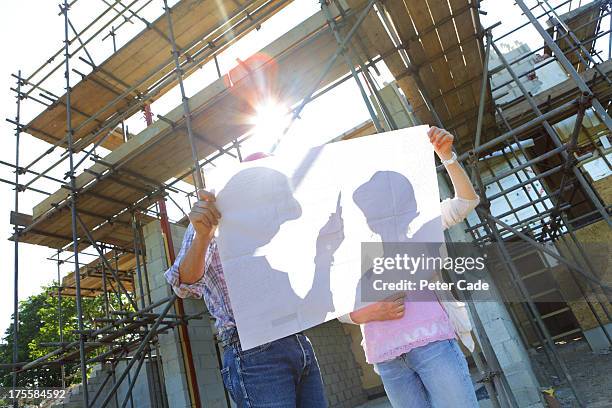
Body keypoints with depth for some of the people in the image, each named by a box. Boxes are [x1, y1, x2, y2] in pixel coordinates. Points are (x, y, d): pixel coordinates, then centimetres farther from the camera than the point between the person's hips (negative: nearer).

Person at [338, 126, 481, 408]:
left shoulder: (414, 224, 13)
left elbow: (467, 200, 6)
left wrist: (446, 155, -4)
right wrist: (370, 313, -10)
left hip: (431, 338, -1)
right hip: (385, 357, 2)